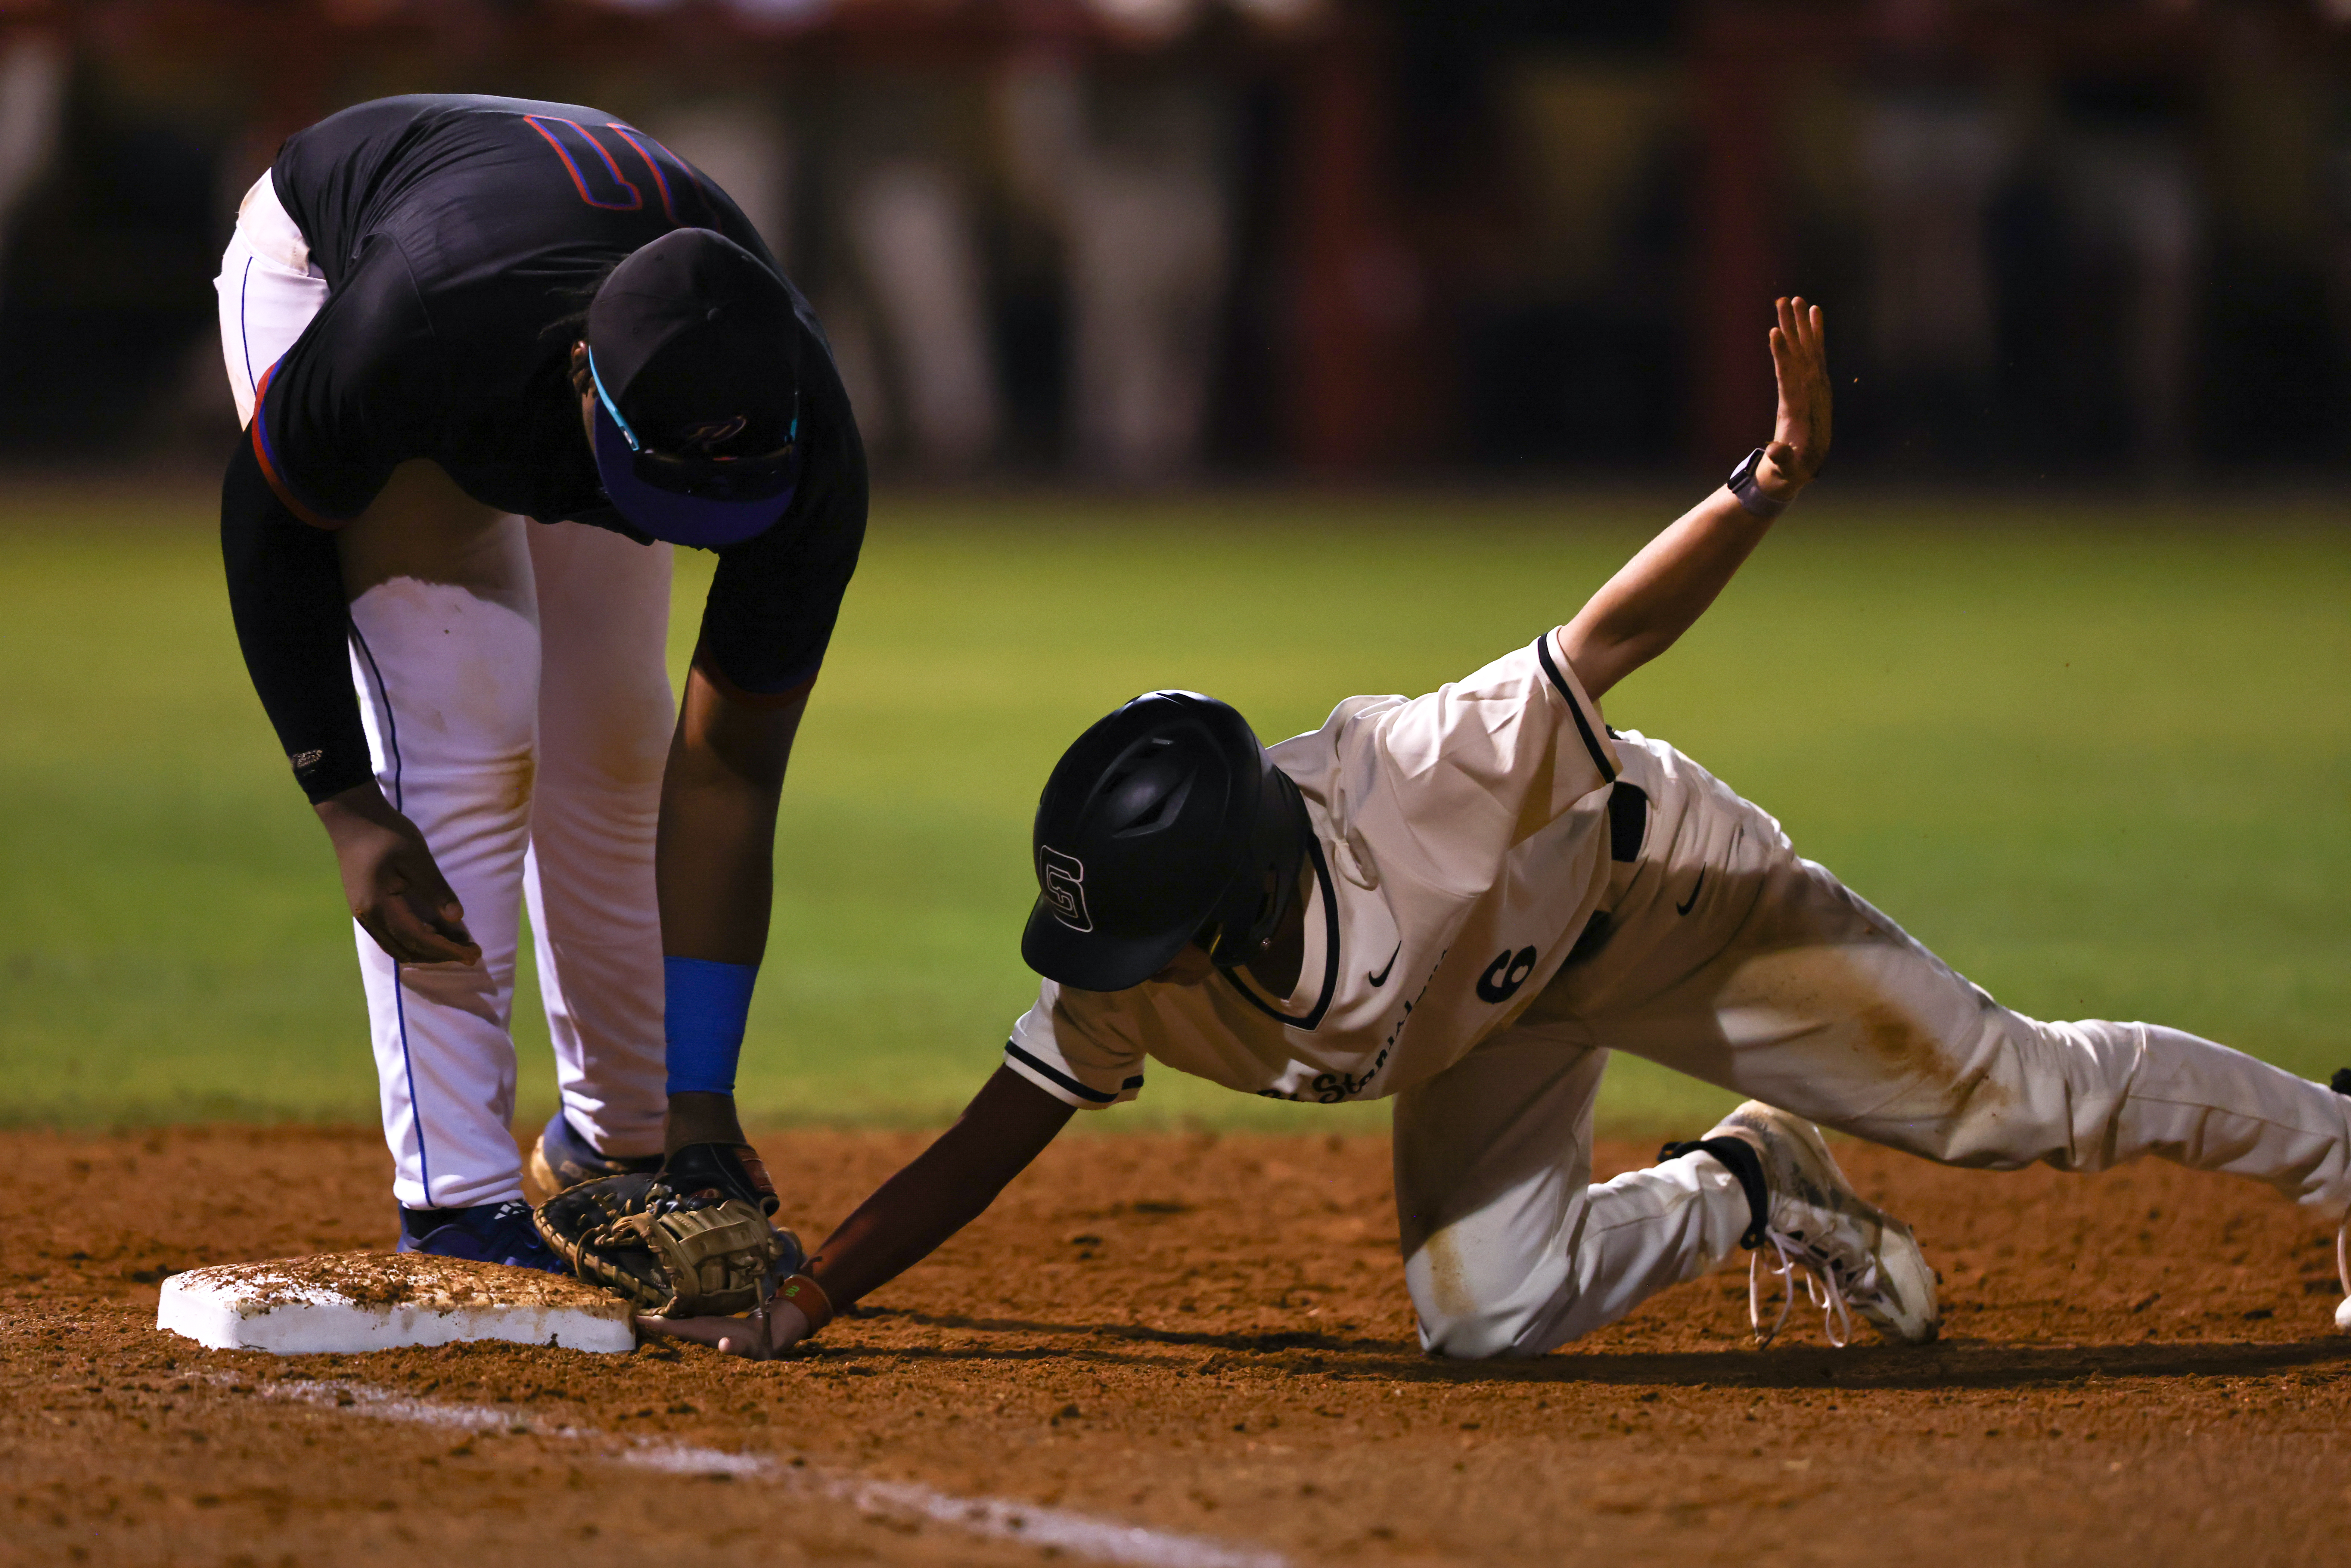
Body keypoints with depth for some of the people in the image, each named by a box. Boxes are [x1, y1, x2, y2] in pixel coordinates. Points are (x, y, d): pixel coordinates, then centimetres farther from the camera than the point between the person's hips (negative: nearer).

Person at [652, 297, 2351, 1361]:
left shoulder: (1416, 787, -43)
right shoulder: (1125, 983, -28)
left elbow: (1612, 637, -40)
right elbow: (985, 1150, -22)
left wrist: (1770, 481, -54)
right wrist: (796, 1306, -31)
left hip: (1652, 884, -4)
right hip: (1497, 1004, 4)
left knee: (2006, 1093, 2)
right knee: (1487, 1315, -13)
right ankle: (1746, 1189, 14)